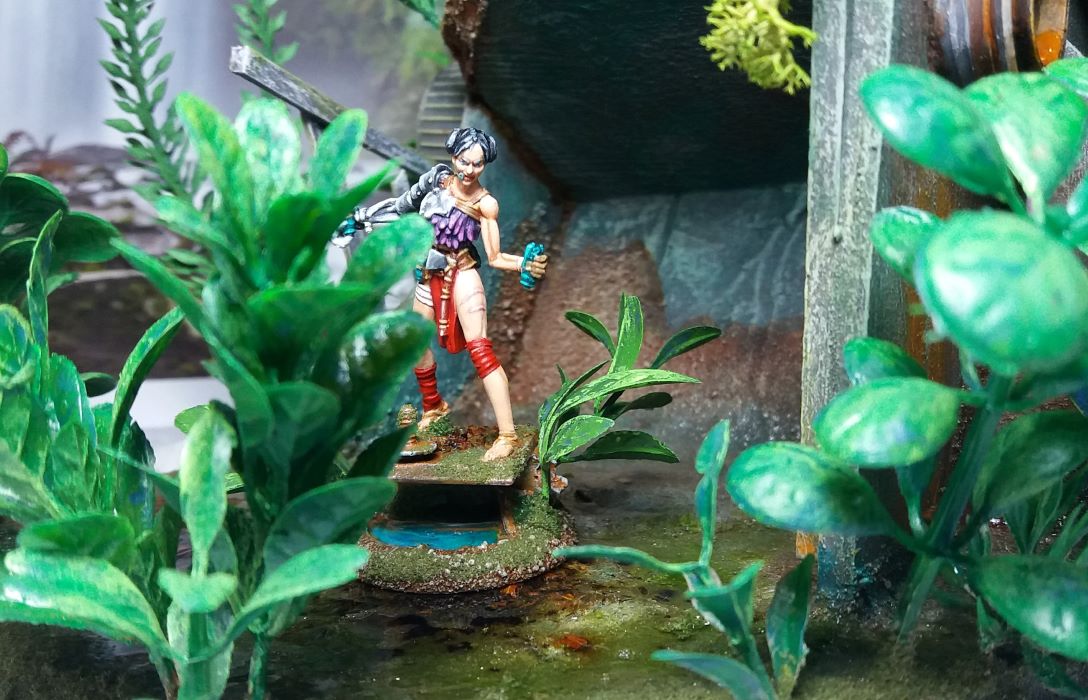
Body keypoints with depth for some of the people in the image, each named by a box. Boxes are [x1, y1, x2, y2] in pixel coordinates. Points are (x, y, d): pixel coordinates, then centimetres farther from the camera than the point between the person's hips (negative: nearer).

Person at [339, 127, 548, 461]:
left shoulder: (486, 204, -12)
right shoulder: (438, 178, -2)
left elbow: (494, 257, -12)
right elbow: (404, 207, 12)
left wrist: (525, 264, -31)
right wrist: (361, 219, 15)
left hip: (462, 276, -6)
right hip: (430, 276, 6)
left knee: (479, 350, -17)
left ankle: (507, 435, -20)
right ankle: (433, 407, 44)